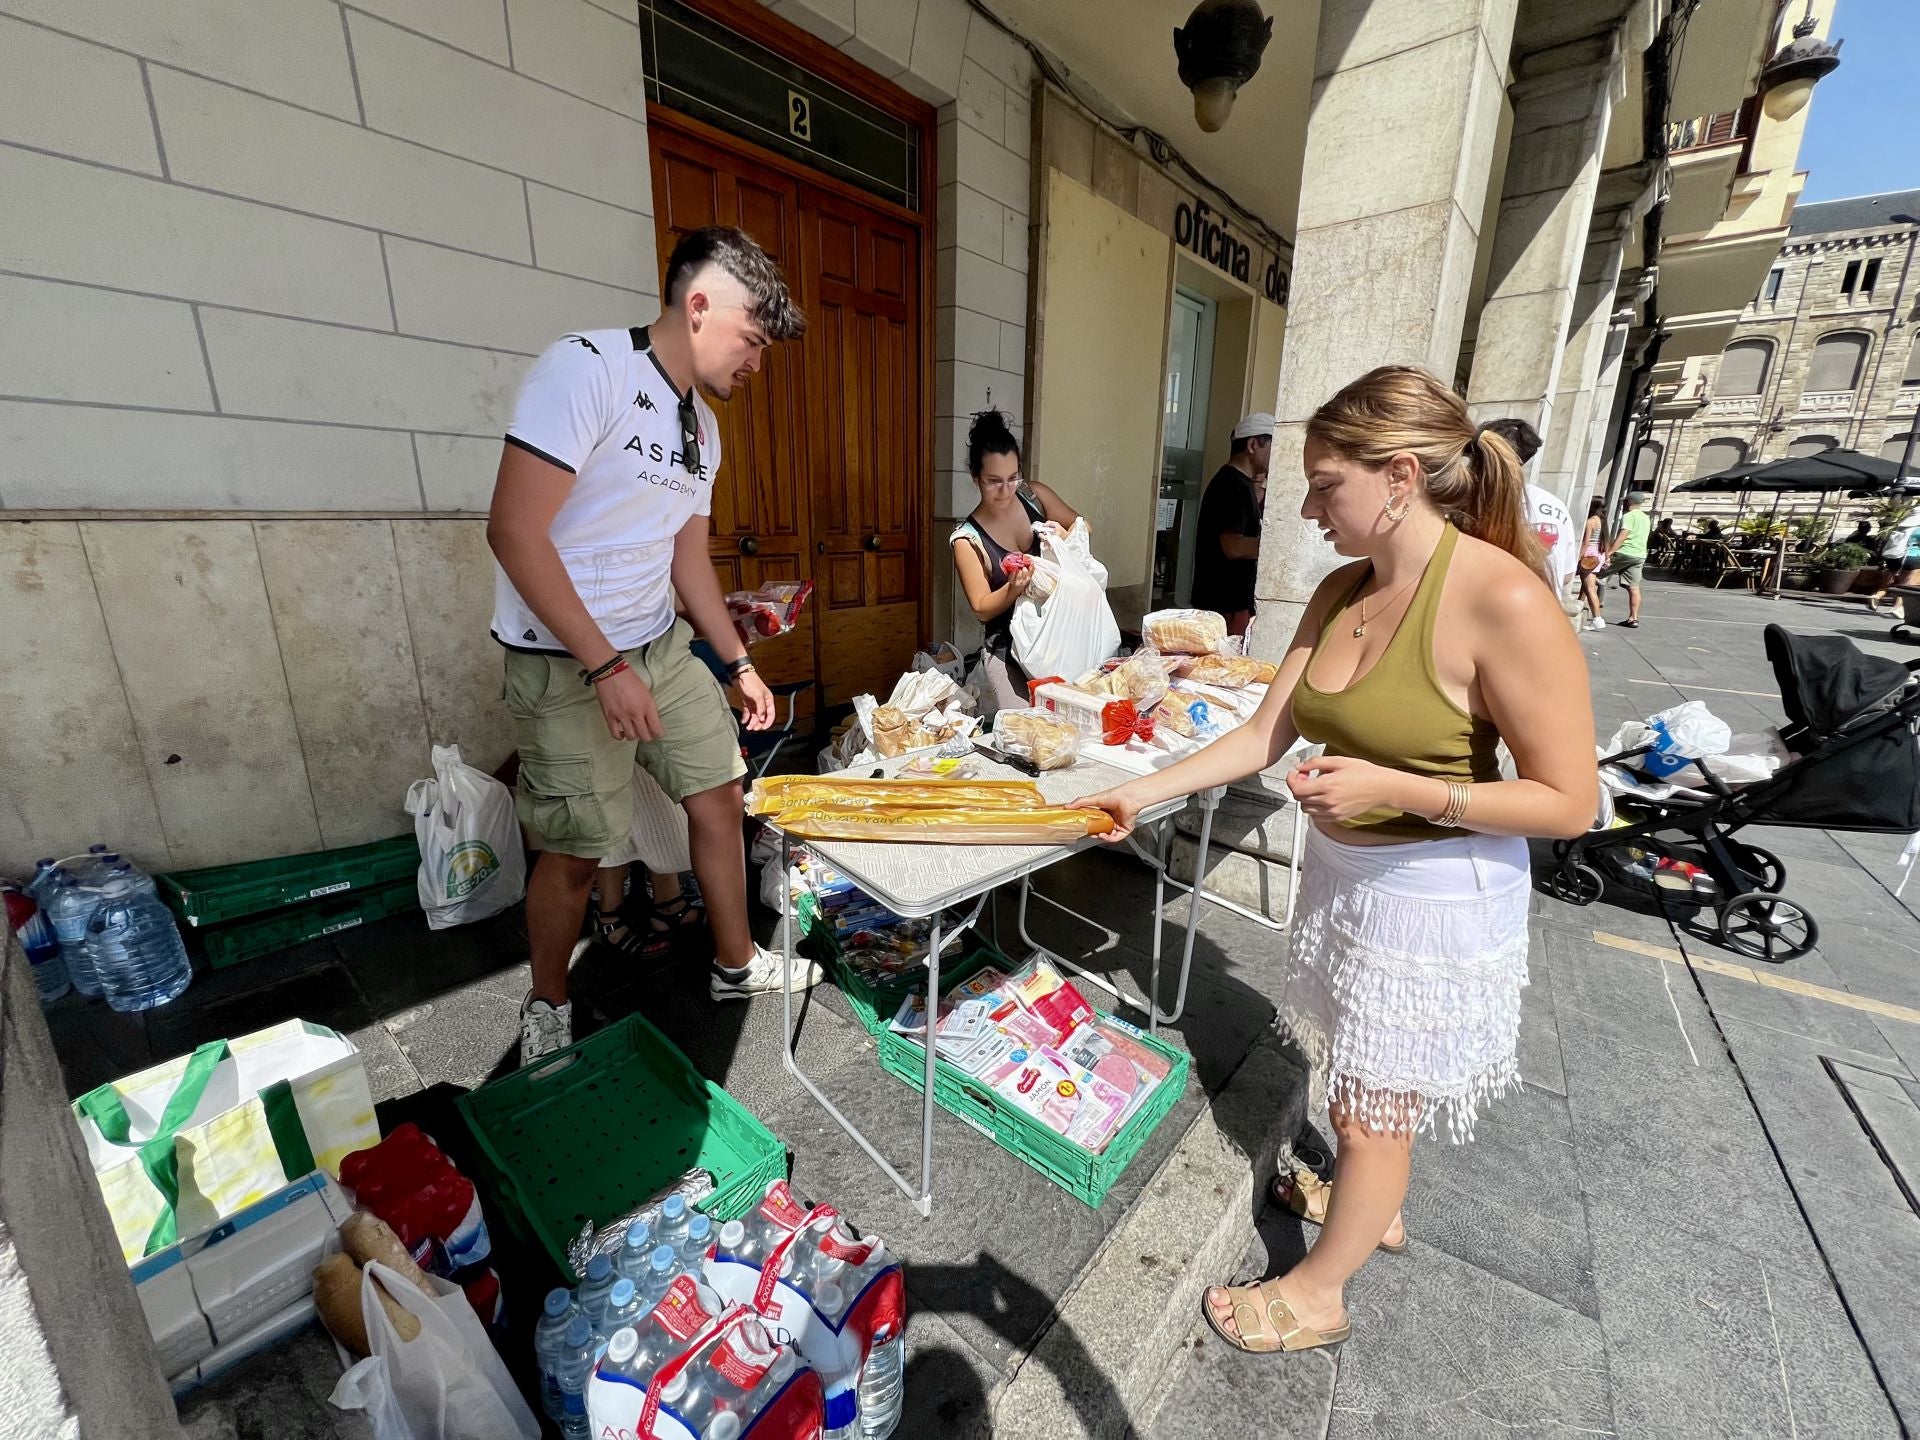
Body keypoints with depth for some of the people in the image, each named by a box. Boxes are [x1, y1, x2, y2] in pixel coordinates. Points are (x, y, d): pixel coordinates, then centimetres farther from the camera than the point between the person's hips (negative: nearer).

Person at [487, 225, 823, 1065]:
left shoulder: (703, 424, 10)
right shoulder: (585, 368, -15)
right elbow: (514, 531, -22)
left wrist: (739, 664, 12)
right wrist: (606, 666, -23)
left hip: (662, 646, 8)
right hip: (564, 660, -7)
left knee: (719, 795, 9)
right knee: (578, 852, 2)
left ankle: (736, 964, 30)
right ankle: (547, 1009, 31)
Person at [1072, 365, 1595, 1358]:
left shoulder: (1503, 600, -24)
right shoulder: (1341, 590, -2)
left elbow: (1570, 802, -18)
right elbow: (1263, 736, -1)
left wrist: (1392, 788, -28)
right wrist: (1141, 794, -6)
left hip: (1435, 894, -6)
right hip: (1341, 867, 7)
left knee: (1371, 1106, 12)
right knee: (1358, 1073, 26)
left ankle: (1316, 1292, 38)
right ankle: (1374, 1204, 55)